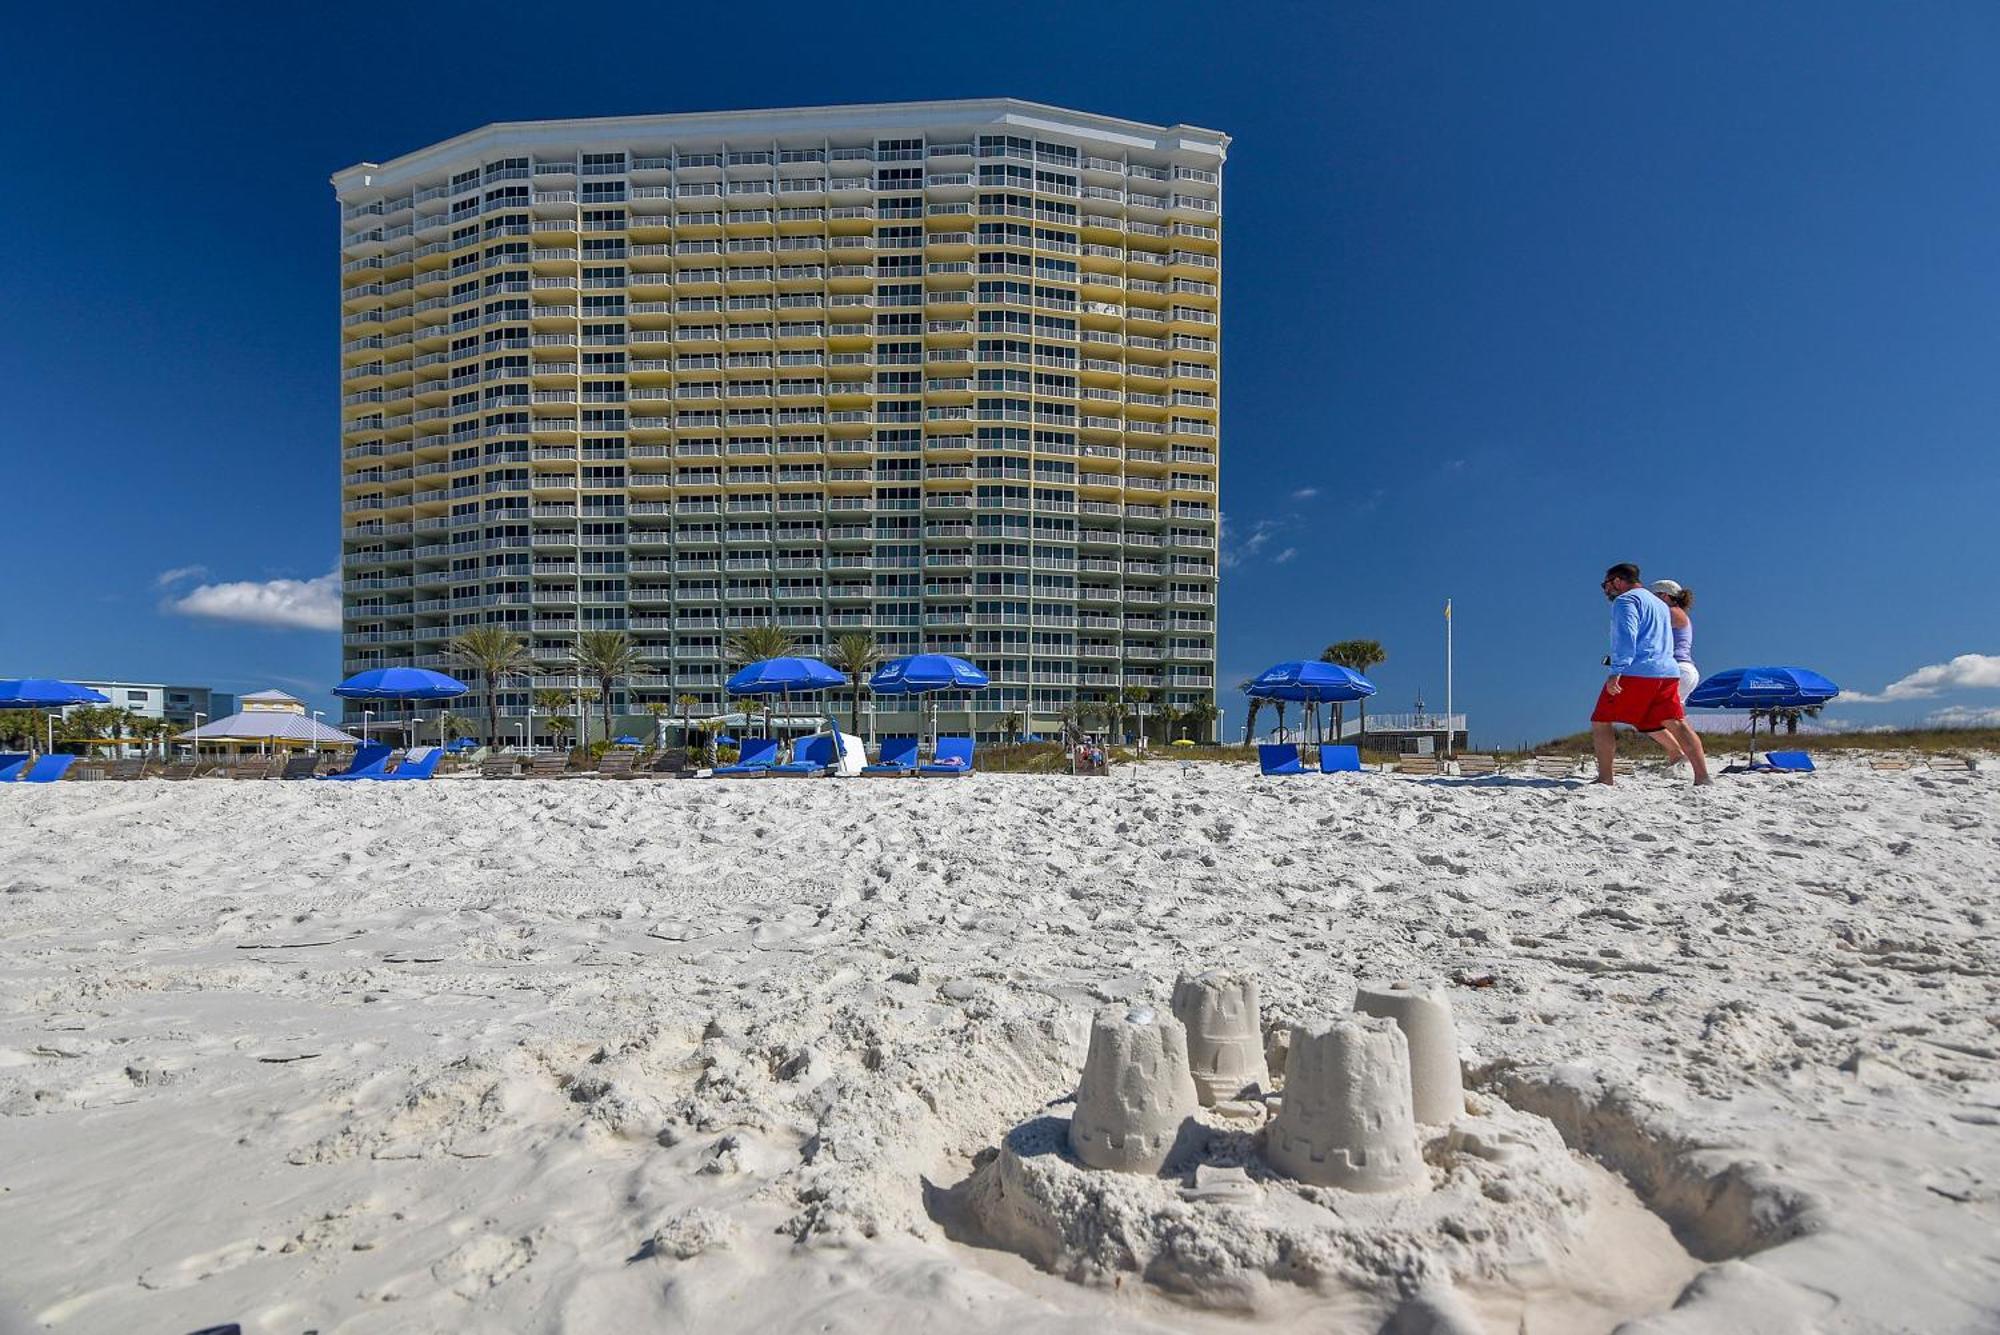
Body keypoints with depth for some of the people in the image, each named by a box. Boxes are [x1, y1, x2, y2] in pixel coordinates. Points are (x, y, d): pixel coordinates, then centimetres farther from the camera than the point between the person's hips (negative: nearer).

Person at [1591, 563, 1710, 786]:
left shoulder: (1625, 600, -1)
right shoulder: (1659, 603, 28)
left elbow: (1626, 636, -15)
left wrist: (1616, 671, -22)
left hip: (1636, 672, -8)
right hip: (1668, 671, 8)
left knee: (1600, 722, -2)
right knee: (1677, 724, 4)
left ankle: (1605, 779, -8)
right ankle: (1703, 777, -6)